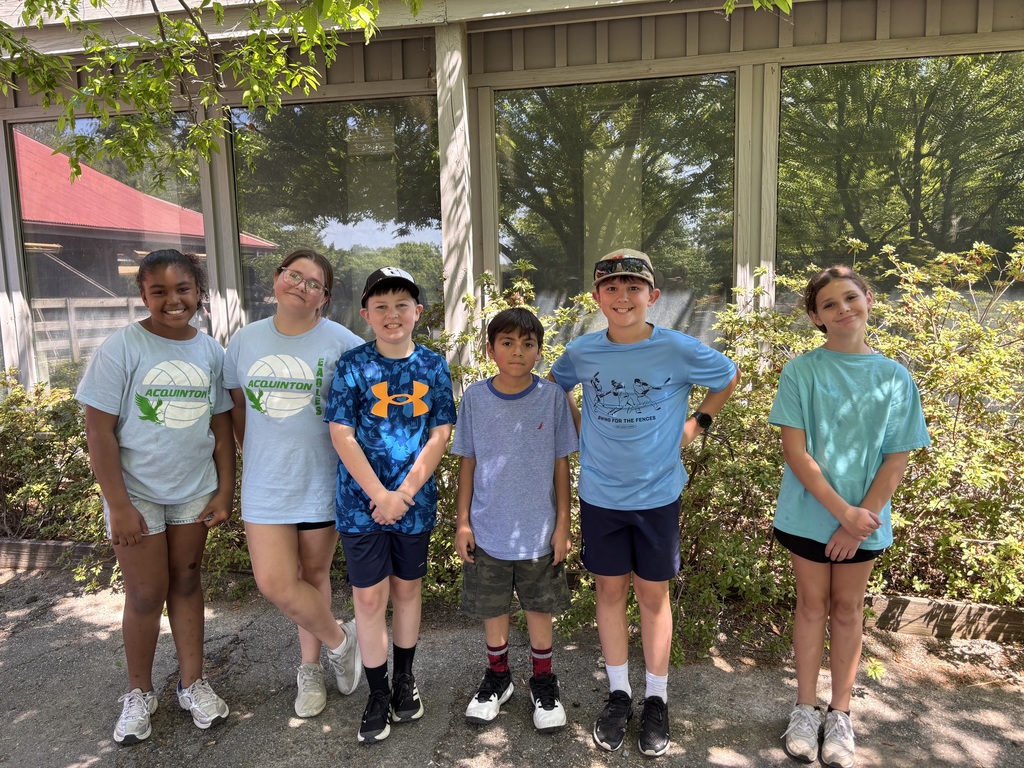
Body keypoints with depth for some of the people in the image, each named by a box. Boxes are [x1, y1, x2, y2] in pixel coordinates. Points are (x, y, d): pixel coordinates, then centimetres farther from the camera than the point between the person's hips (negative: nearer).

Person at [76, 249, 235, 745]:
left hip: (195, 490, 3)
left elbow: (221, 426, 5)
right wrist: (119, 505, -14)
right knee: (146, 594, 5)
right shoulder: (121, 348, -13)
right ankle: (139, 693, 27)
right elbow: (99, 430, -13)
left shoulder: (211, 352, -1)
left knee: (186, 582, 14)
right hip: (136, 494, -3)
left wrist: (225, 491, 3)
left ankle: (192, 683, 28)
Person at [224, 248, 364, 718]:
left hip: (322, 482, -2)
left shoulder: (340, 343, -9)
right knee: (274, 583, -2)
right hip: (266, 485, 3)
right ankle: (339, 640, 24)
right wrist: (253, 455, 13)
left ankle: (310, 668, 35)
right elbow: (237, 404, 15)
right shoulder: (245, 340, 3)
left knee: (314, 575, 12)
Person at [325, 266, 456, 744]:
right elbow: (342, 436, -9)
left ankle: (405, 680, 36)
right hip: (362, 501, -2)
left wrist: (404, 493, -11)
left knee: (407, 589, 16)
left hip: (415, 501, 2)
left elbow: (439, 435, -3)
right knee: (370, 596, 5)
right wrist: (380, 495, -15)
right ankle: (378, 695, 23)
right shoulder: (352, 366, -6)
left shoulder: (433, 366, 0)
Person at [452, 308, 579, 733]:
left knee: (539, 608, 14)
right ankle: (497, 675, 40)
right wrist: (463, 522, 1)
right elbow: (468, 463, 1)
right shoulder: (475, 398, -6)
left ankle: (543, 682, 37)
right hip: (488, 529, 1)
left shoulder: (552, 396, -9)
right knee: (492, 607, 16)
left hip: (539, 530, -1)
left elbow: (561, 464, -3)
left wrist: (563, 524, -3)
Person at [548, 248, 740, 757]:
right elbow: (553, 386, 15)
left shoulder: (679, 350, -12)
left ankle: (656, 698, 29)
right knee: (609, 591, 13)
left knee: (653, 596, 11)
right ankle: (618, 693, 31)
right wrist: (577, 431, 5)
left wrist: (699, 422, -2)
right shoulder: (581, 352, -6)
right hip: (600, 495, 2)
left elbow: (729, 378, 6)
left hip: (657, 494, -1)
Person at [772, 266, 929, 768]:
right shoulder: (800, 372, -8)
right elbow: (795, 452, -12)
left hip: (865, 520, 1)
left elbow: (896, 460, -3)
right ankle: (806, 710, 26)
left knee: (847, 608, 13)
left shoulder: (895, 378, -3)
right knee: (811, 603, 11)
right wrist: (842, 511, -16)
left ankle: (840, 715, 29)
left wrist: (862, 519, -12)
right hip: (808, 514, -1)